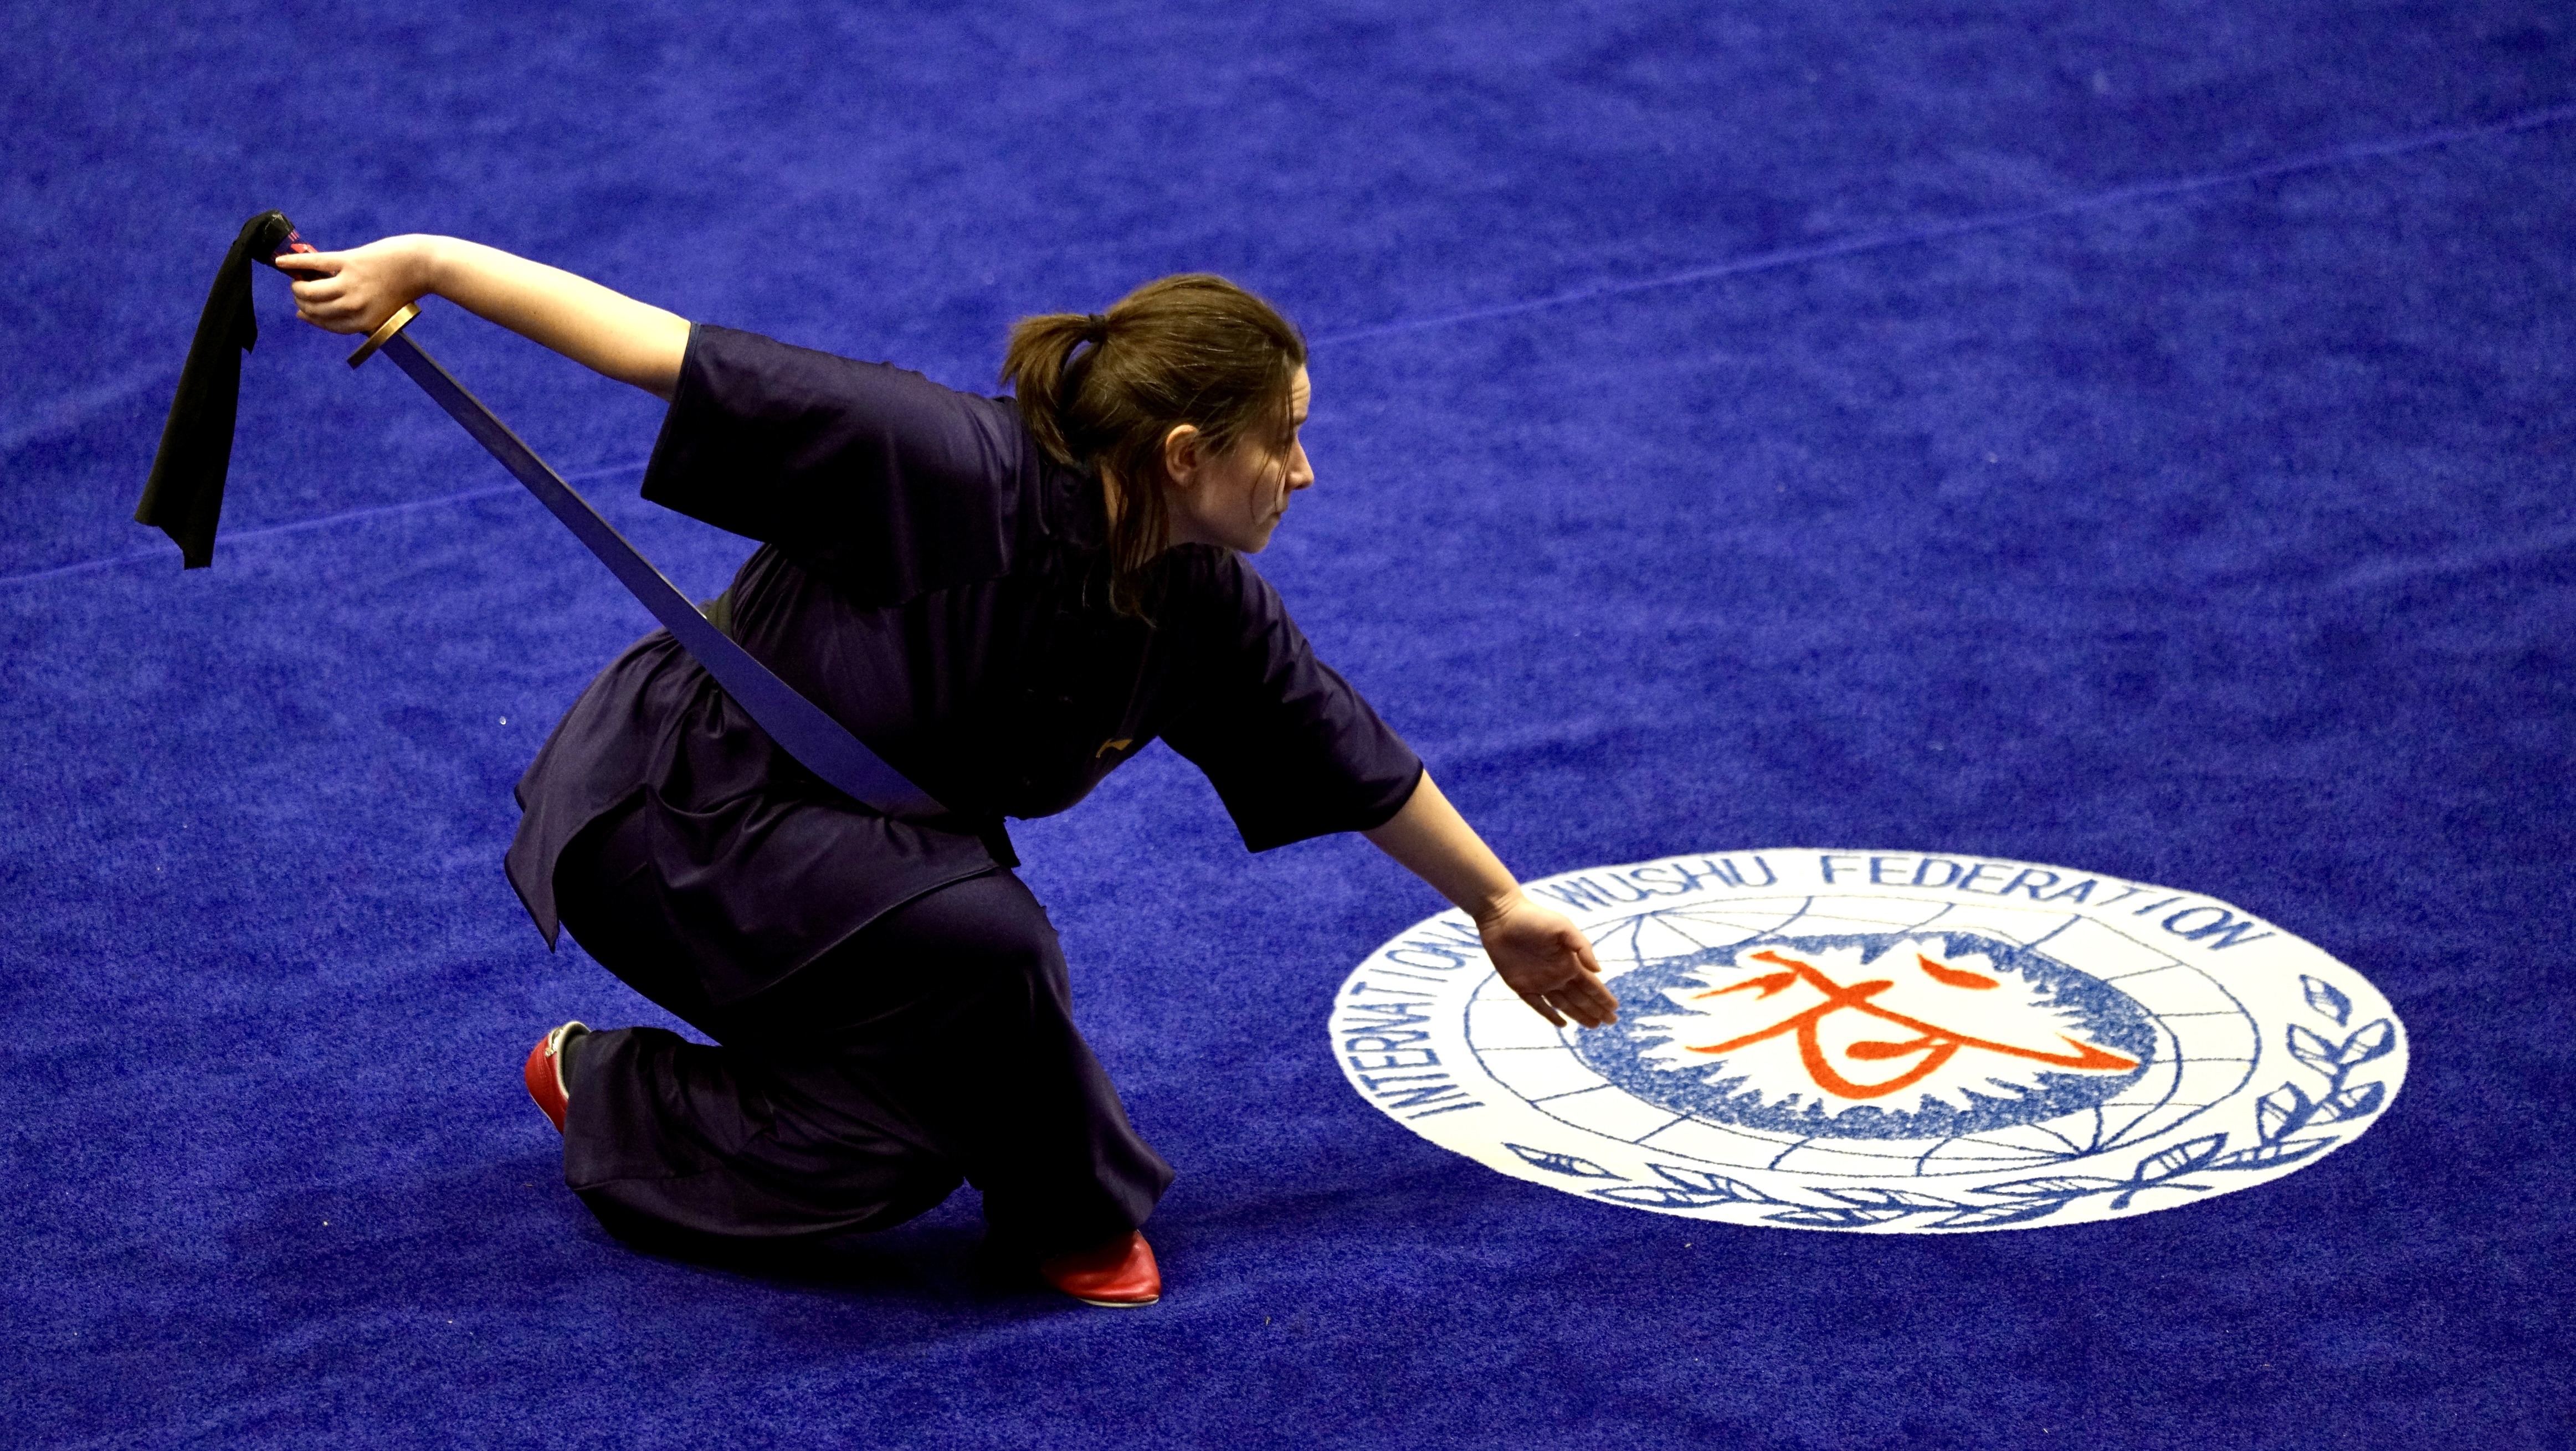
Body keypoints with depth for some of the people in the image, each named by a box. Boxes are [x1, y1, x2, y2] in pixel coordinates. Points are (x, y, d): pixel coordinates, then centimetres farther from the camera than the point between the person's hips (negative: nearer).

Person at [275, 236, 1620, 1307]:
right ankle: (1069, 1213, -4)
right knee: (980, 940, -30)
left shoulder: (1209, 613, -8)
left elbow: (1350, 753, 8)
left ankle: (616, 1097, 17)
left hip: (844, 844, 8)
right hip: (671, 812, -8)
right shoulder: (950, 469, -31)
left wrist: (1499, 905, 19)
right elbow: (676, 353, -30)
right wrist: (425, 264, -31)